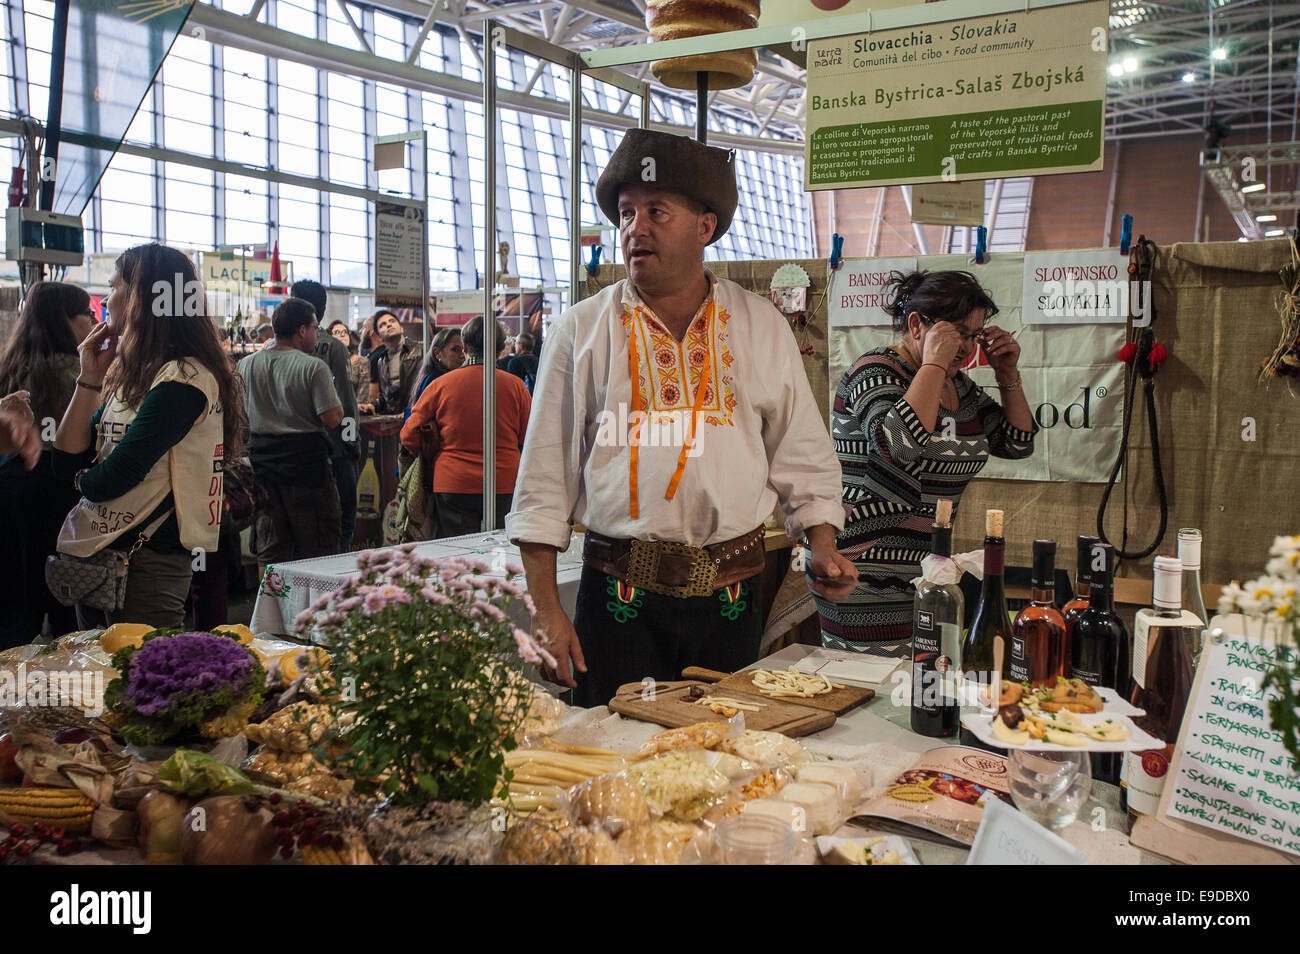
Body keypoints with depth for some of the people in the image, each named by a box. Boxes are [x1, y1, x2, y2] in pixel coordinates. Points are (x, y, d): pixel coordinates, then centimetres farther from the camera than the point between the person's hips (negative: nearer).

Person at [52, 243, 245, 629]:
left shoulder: (185, 379, -17)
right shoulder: (132, 373, 12)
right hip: (95, 555, 9)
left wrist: (84, 477, 3)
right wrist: (89, 379, 4)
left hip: (146, 564, -9)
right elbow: (68, 463, 8)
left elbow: (110, 480, -20)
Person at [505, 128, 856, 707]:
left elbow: (802, 456, 12)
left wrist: (822, 546, -3)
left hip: (731, 595, 2)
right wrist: (545, 610, -3)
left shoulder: (764, 329, 7)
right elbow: (544, 478, 1)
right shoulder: (581, 331, 2)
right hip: (619, 595, -1)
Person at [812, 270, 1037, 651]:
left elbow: (1017, 444, 19)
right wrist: (934, 363, -22)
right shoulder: (877, 371, -11)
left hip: (924, 570, 8)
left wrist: (1008, 375, 7)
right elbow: (900, 445, -31)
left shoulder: (958, 384, 14)